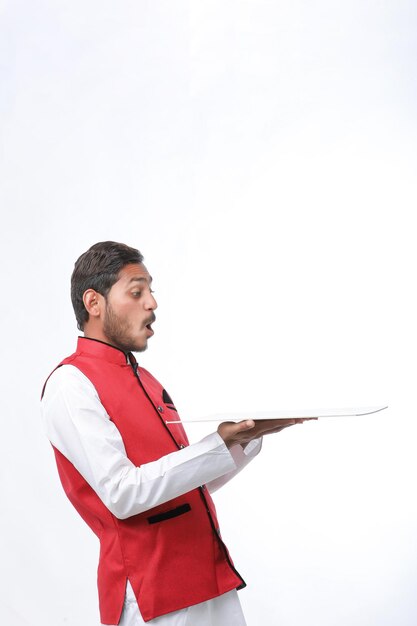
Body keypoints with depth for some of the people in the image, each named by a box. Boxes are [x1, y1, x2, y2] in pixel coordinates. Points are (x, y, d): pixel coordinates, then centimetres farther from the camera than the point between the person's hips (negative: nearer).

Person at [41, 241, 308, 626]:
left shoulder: (146, 381, 14)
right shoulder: (71, 383, -10)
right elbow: (122, 493, -20)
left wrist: (249, 434, 3)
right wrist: (222, 442, -21)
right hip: (151, 594, -7)